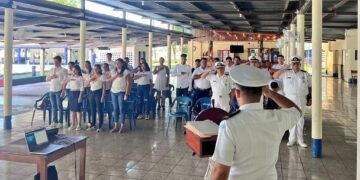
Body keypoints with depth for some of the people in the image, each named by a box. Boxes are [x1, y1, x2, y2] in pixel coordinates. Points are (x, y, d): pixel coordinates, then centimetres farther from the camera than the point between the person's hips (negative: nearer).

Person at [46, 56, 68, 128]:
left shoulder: (63, 70, -3)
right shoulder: (51, 70, 15)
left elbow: (65, 80, -9)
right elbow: (47, 78, 15)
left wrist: (63, 90, -17)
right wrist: (52, 76, -7)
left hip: (59, 91, -6)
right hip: (52, 90, 6)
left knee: (59, 106, -3)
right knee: (53, 106, 10)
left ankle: (60, 122, 2)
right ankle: (54, 121, 18)